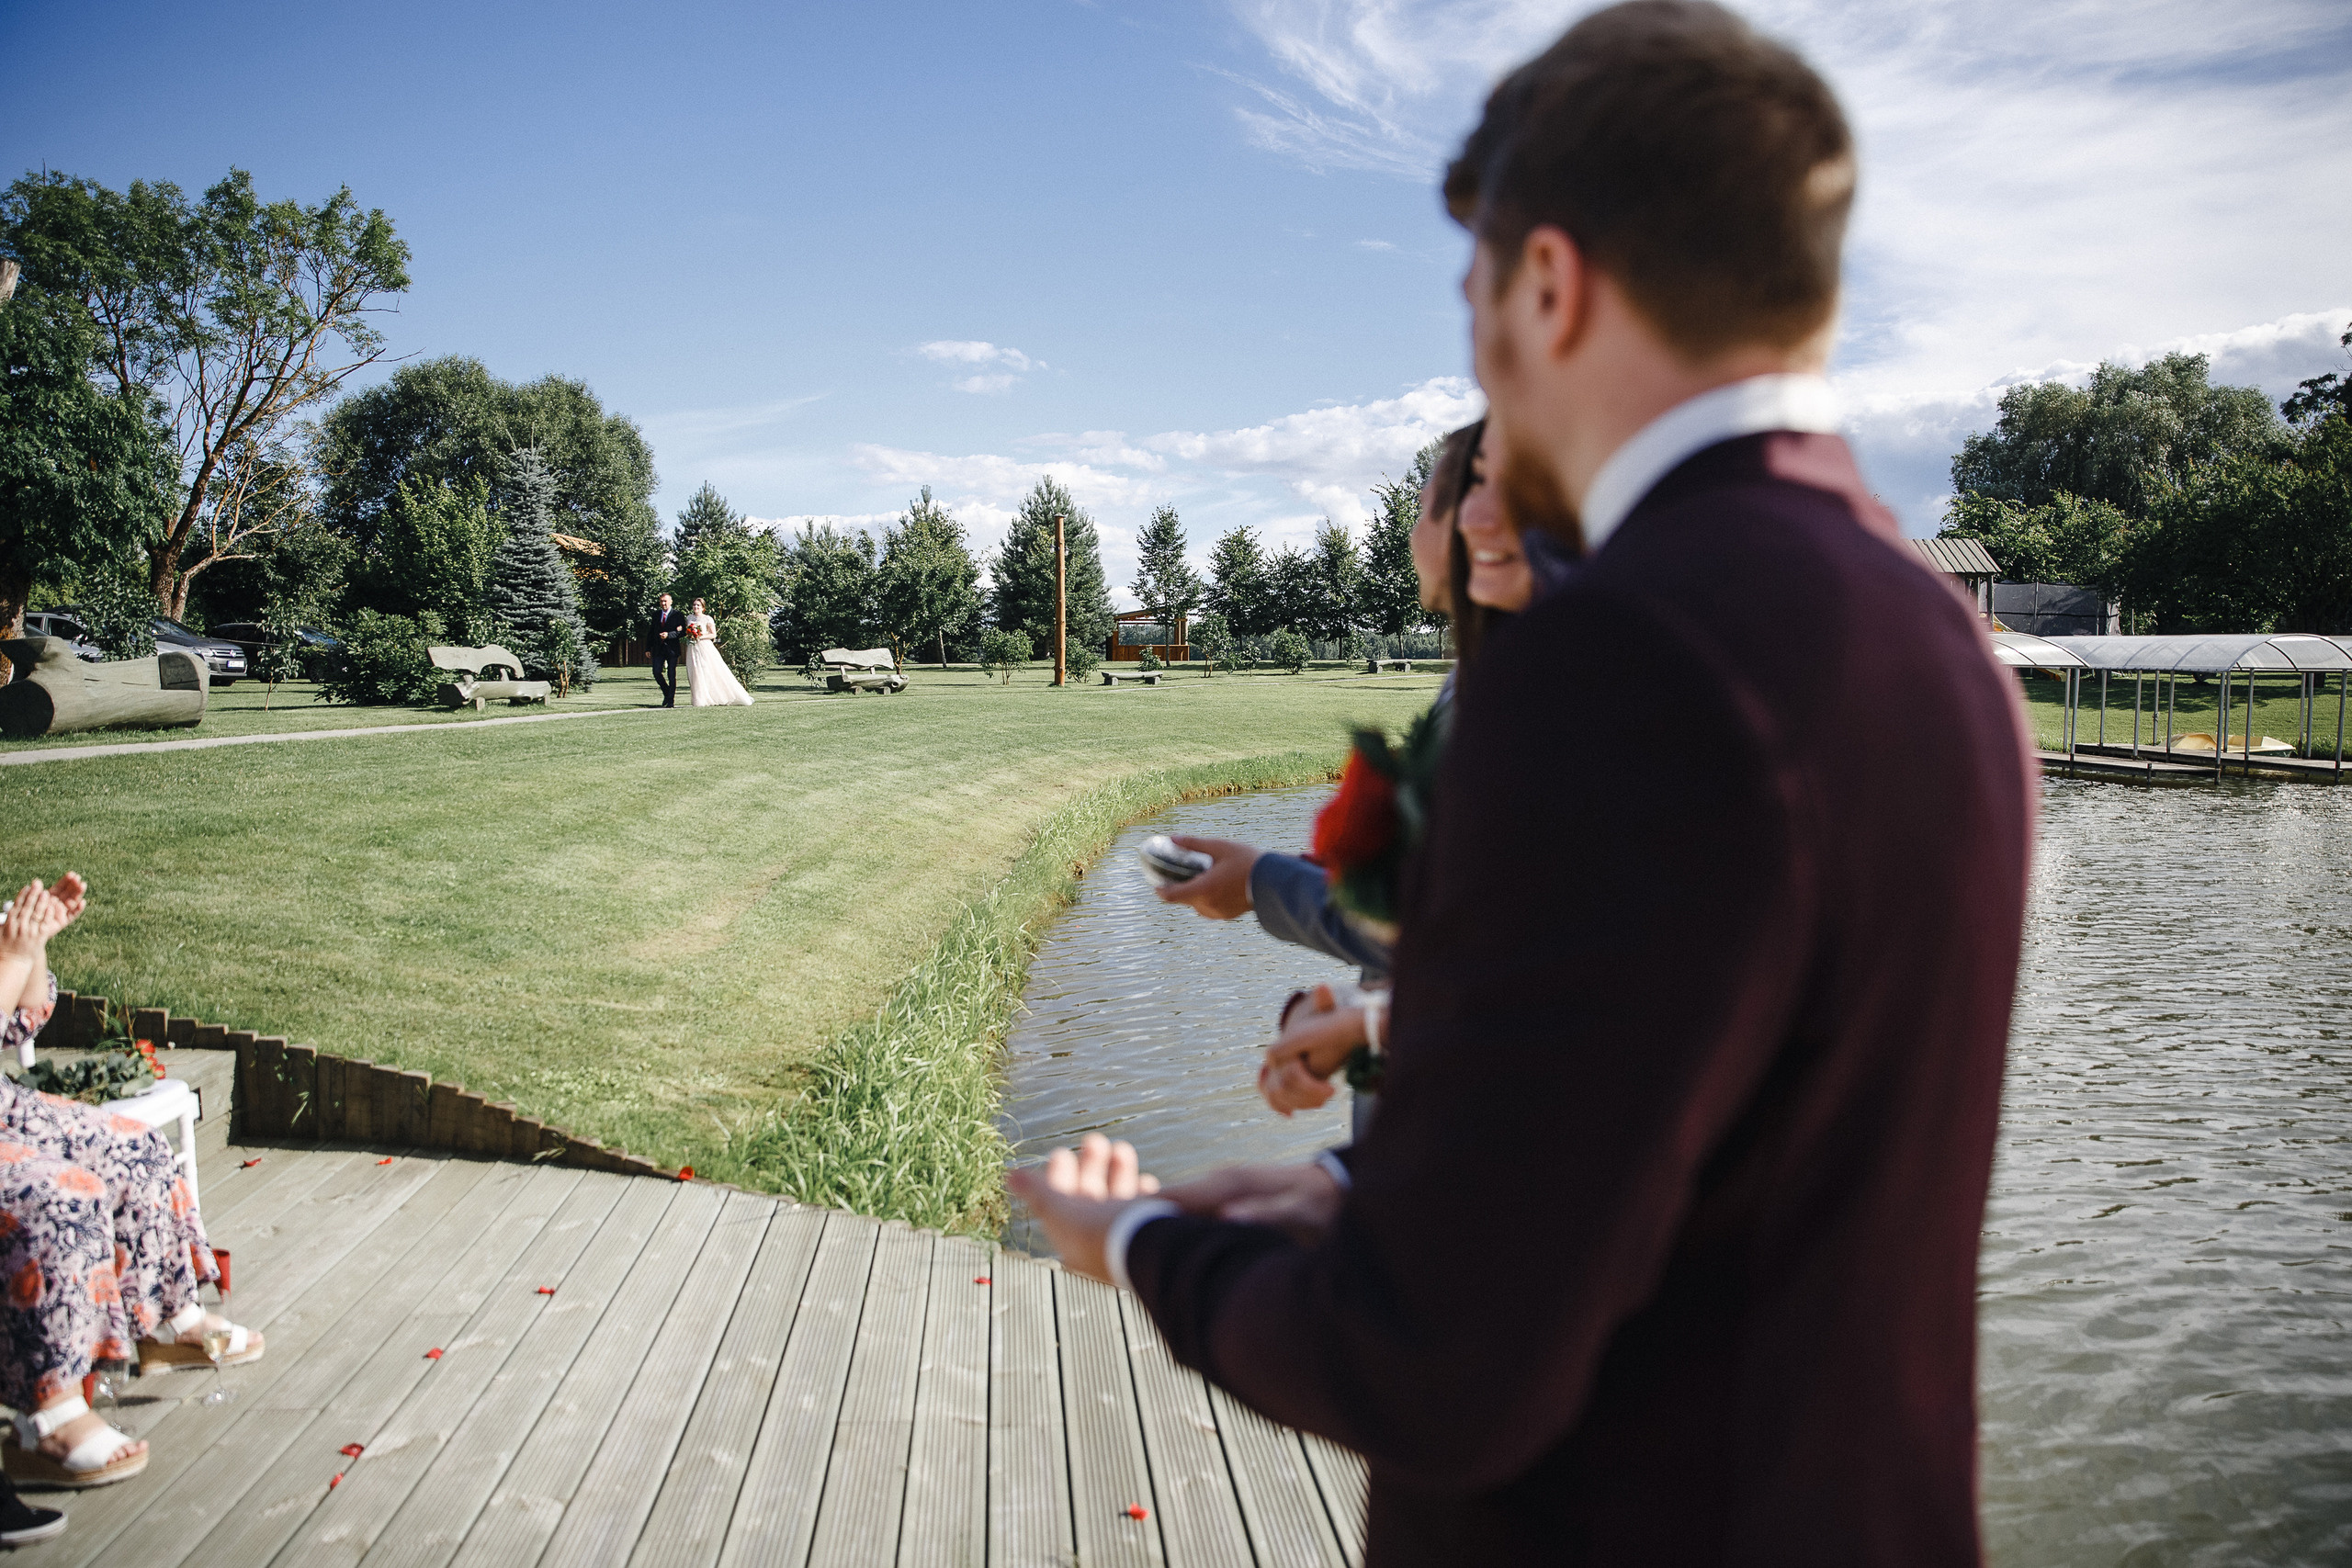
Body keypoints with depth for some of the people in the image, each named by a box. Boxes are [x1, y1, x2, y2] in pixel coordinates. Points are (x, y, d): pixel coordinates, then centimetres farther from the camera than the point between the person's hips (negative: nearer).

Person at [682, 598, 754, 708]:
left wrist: (701, 637, -15)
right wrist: (689, 635, 1)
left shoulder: (707, 619, -1)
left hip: (705, 648, -4)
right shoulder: (689, 618, 13)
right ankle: (701, 700, 2)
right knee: (696, 674, -1)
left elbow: (713, 634, -4)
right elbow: (685, 632, 24)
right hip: (693, 649, 4)